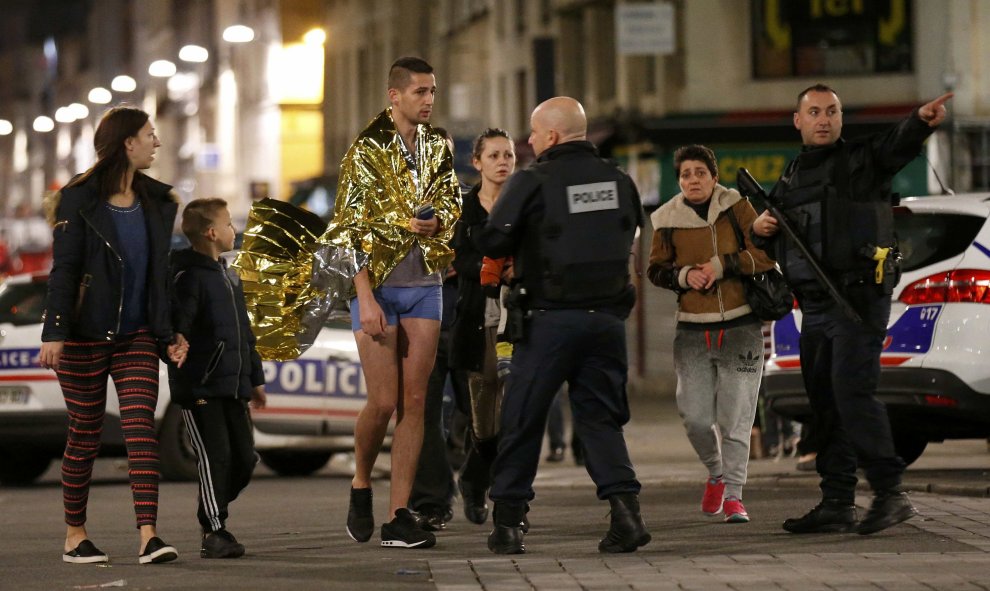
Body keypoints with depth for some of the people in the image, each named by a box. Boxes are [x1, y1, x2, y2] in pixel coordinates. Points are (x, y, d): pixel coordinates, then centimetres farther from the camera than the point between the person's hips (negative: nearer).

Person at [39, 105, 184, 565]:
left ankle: (149, 537, -17)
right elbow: (63, 269, -11)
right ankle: (75, 535, 16)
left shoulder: (157, 203, 10)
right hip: (85, 337, -4)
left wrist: (168, 333, 11)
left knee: (141, 428, -10)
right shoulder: (80, 200, -7)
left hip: (135, 336, 4)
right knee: (85, 435, 3)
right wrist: (54, 332, -18)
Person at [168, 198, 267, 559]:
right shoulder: (188, 277, -11)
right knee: (215, 458, -10)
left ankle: (213, 513, 25)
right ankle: (214, 532, -5)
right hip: (200, 390, -9)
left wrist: (255, 377, 25)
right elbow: (178, 333, -17)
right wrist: (188, 388, -20)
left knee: (244, 458, 8)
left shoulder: (228, 276, 18)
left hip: (232, 388, 9)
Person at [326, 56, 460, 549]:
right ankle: (361, 485, 19)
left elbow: (452, 203, 18)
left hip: (424, 286, 5)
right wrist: (366, 299, -16)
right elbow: (349, 230, -10)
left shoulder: (438, 147, 8)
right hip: (377, 286, -5)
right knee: (383, 401, -8)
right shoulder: (366, 151, -7)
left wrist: (436, 221, -8)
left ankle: (398, 516, 2)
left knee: (414, 401, 0)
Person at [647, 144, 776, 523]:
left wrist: (723, 265, -15)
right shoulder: (668, 221, 5)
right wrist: (684, 275, -8)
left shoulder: (736, 208, 0)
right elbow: (656, 270, 11)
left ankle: (733, 495, 3)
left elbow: (765, 254, -4)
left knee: (736, 417, -3)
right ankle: (716, 473, 25)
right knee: (695, 417, -3)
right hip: (692, 331, 2)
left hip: (740, 326, -2)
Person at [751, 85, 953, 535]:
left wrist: (922, 121, -44)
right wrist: (759, 228, 3)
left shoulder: (862, 160, -1)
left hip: (859, 296, -7)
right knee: (825, 402, 8)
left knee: (852, 392, -18)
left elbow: (900, 144, -22)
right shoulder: (790, 180, 19)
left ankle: (890, 493, -16)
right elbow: (772, 245, 27)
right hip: (815, 307, 7)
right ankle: (836, 503, 13)